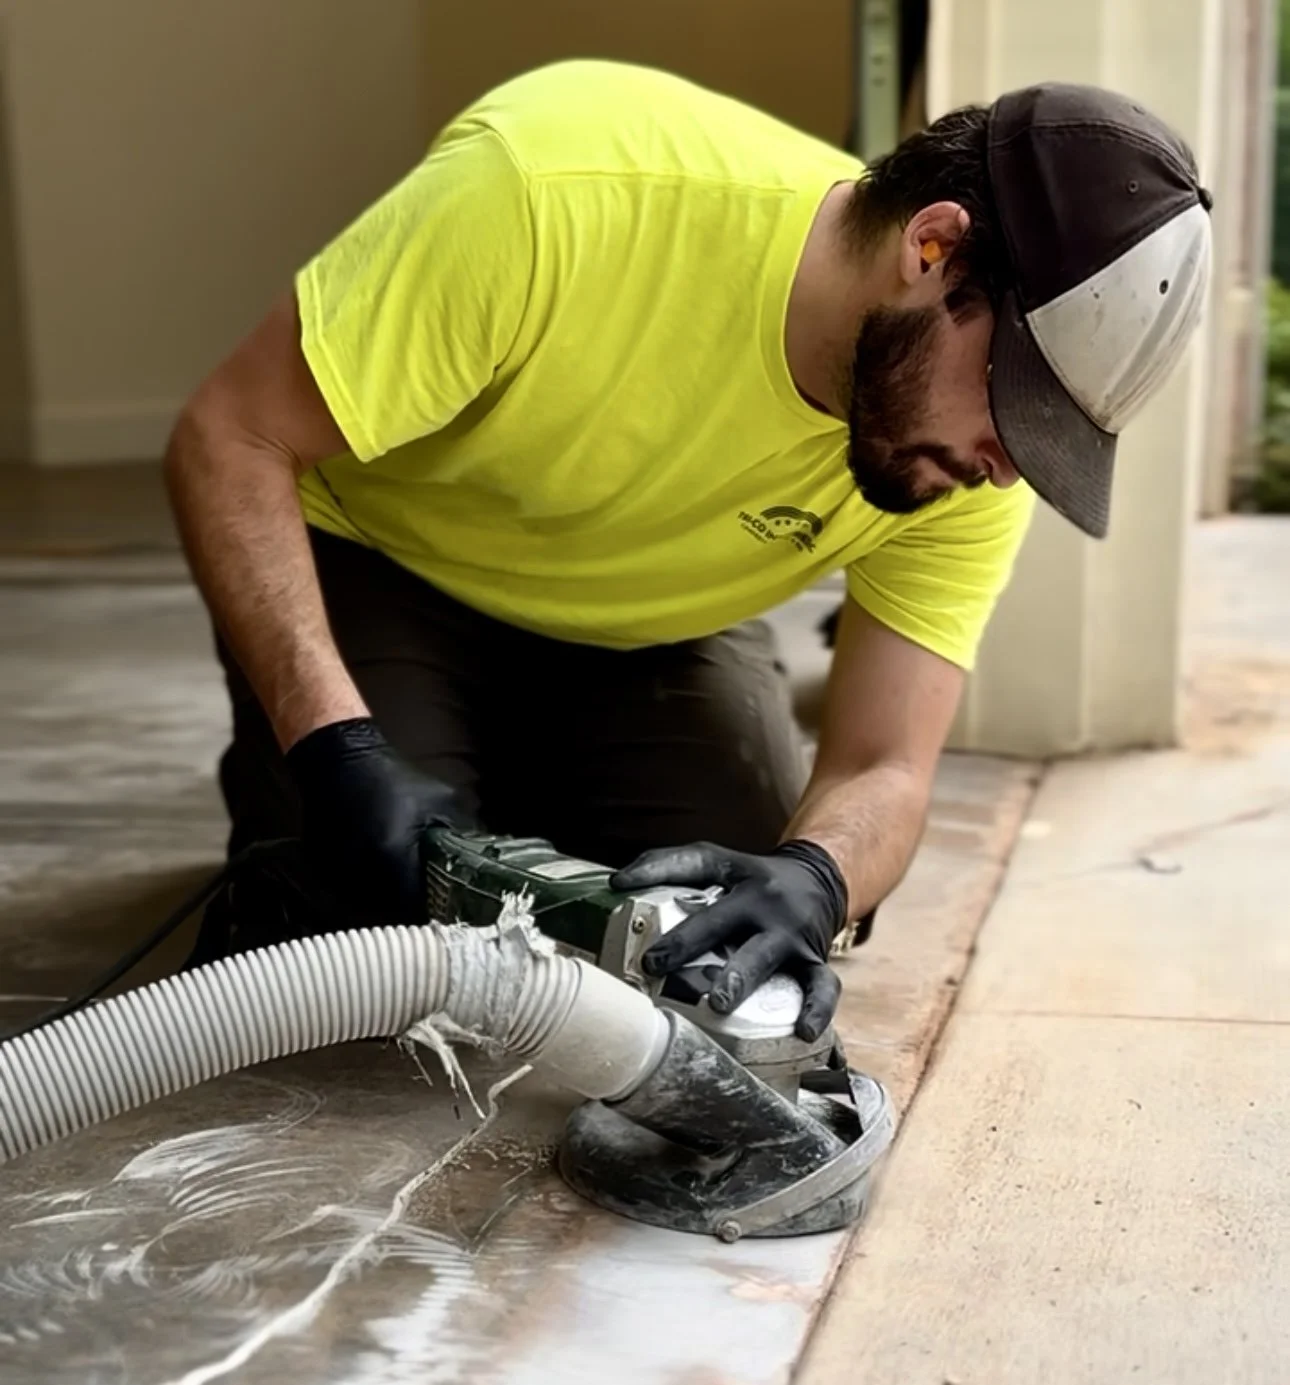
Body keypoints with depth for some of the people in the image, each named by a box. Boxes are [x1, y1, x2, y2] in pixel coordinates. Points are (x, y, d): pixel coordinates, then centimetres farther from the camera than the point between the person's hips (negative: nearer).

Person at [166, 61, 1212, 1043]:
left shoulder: (972, 471, -21)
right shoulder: (558, 186, -37)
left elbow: (883, 770, -20)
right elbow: (230, 441, -29)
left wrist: (812, 880, -44)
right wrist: (336, 749, -41)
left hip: (656, 626, 4)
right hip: (382, 567, -3)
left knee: (766, 955, -13)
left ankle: (516, 814, 17)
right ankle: (274, 802, 14)